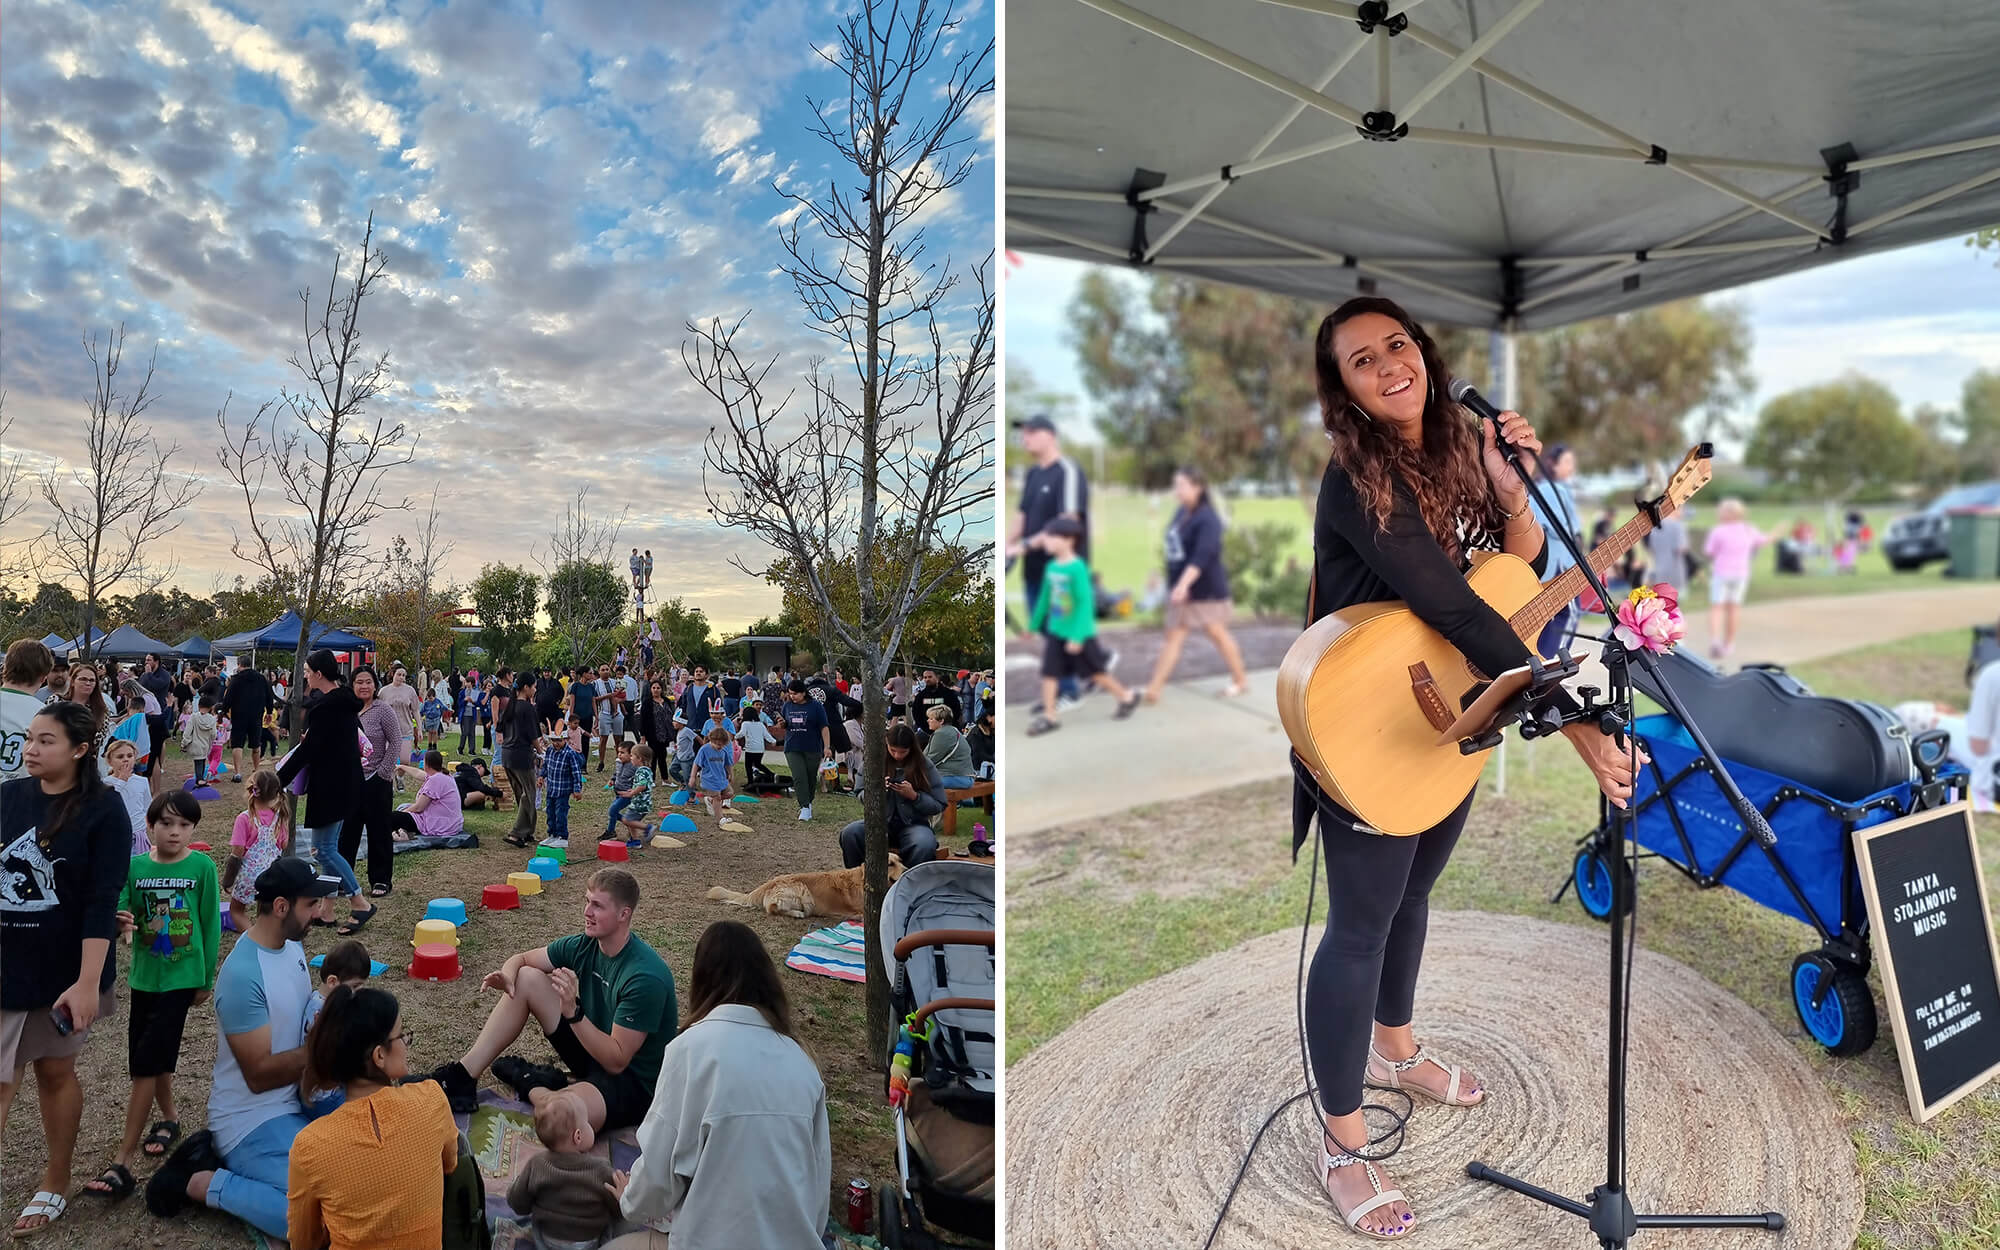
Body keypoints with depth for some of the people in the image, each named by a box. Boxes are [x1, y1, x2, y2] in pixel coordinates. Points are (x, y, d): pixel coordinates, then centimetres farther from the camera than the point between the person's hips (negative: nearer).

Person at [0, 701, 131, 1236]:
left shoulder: (103, 811, -12)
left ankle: (55, 1184, 29)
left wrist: (88, 981, -20)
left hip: (62, 971, -3)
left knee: (55, 1071, 11)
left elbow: (102, 902, -15)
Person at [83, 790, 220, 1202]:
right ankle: (169, 1119, 41)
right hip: (144, 975, 4)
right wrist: (119, 919, -30)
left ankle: (122, 1163, -3)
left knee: (147, 1062, -8)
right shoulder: (135, 867, -2)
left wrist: (206, 980, 1)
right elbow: (119, 910, -5)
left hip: (182, 977, -4)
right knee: (151, 1059, 16)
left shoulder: (202, 867, -9)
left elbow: (211, 926, -3)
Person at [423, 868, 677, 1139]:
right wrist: (507, 975, -15)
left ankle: (531, 1084, -2)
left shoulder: (646, 976, -28)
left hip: (636, 1080, -8)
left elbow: (617, 1060, -27)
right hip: (594, 1050, 8)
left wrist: (572, 1011, -37)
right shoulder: (584, 945, -4)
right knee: (525, 979, 1)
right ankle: (463, 1075, 0)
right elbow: (520, 959, 10)